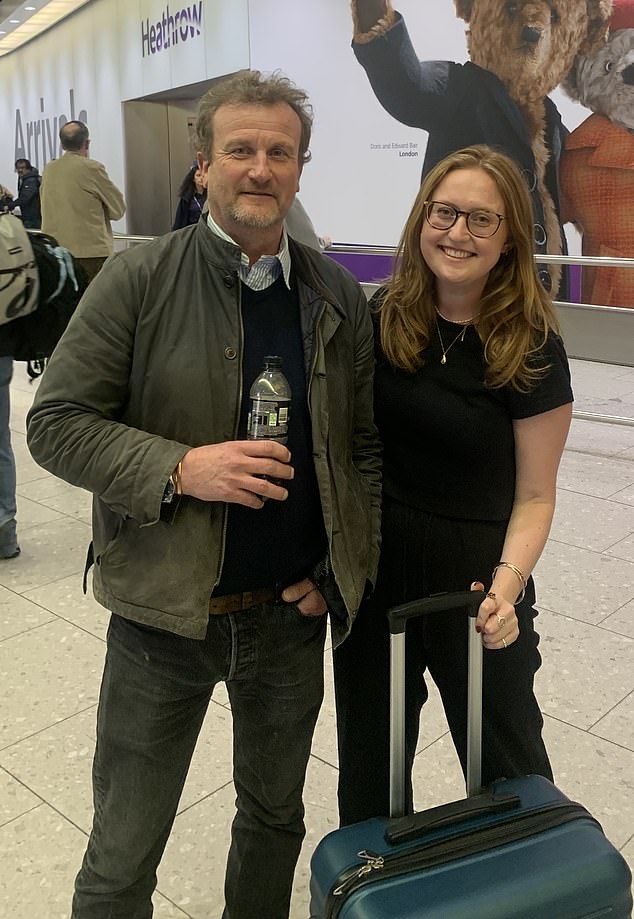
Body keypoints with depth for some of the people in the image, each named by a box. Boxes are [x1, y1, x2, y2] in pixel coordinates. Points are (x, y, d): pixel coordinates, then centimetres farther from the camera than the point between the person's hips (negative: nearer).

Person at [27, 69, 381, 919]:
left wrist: (344, 570, -2)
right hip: (164, 612, -3)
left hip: (293, 615, 3)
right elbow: (55, 423, -9)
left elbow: (366, 444, 7)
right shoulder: (138, 281, -8)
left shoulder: (339, 298, 2)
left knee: (276, 820, 24)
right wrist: (179, 469, -23)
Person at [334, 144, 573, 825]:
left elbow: (534, 496, -8)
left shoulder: (531, 347, -11)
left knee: (505, 766, 18)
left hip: (475, 572, -3)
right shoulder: (382, 318, -3)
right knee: (369, 761, 20)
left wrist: (507, 582, -24)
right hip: (373, 564, 3)